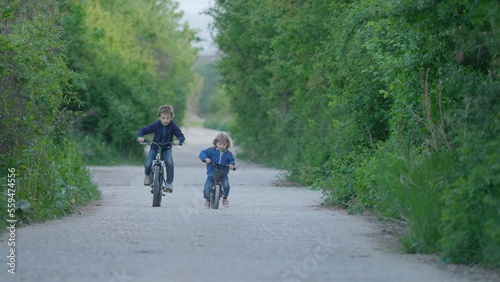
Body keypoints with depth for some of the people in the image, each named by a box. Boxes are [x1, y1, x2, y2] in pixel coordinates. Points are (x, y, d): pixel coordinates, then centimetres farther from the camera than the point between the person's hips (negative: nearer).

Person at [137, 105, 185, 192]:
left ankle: (169, 183, -16)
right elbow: (143, 130, -8)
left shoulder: (173, 126, -13)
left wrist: (178, 141, -39)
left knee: (169, 162, -31)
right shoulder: (156, 125, -13)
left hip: (166, 149, 0)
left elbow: (181, 136, -16)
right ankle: (148, 175, 14)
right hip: (155, 148, 0)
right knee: (148, 164, -24)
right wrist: (140, 137, -30)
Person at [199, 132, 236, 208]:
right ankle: (207, 200, 18)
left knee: (226, 185, -21)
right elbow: (202, 153, -7)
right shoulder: (211, 150, -3)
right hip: (211, 174, -1)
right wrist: (205, 158, -27)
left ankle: (225, 198, 9)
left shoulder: (228, 154, 4)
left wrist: (232, 164, -18)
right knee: (207, 187, -12)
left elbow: (232, 160, 5)